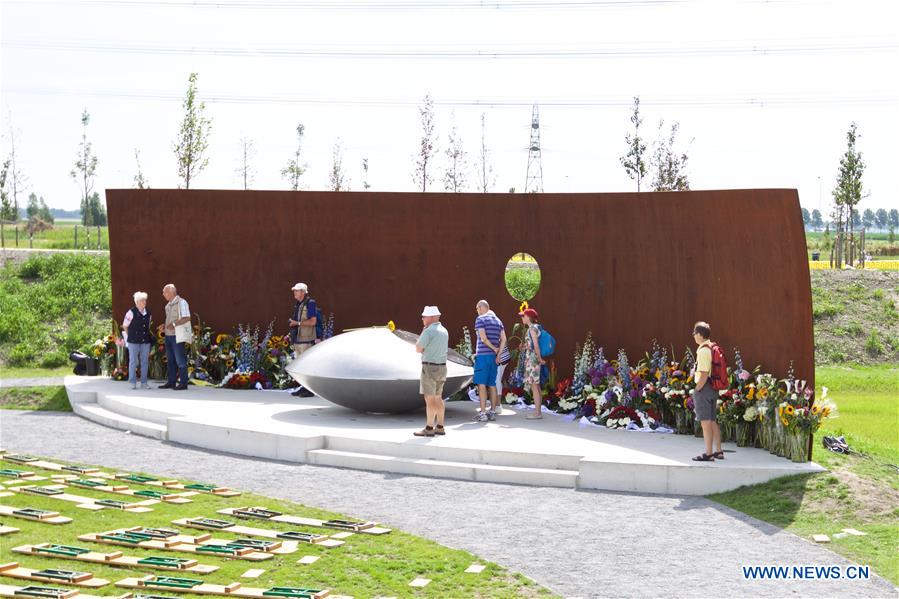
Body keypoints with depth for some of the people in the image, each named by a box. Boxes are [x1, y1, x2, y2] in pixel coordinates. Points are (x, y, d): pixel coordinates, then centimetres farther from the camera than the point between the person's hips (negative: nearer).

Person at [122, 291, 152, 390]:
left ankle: (144, 382, 13)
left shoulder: (148, 314, 7)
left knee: (145, 362, 6)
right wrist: (130, 336, 8)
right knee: (133, 361, -1)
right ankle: (133, 383, 6)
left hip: (145, 341, 5)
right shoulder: (131, 312, -8)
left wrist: (146, 335, 13)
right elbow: (125, 325, 2)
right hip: (134, 342, -5)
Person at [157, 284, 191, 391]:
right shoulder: (169, 305, 17)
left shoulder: (181, 302, -9)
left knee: (180, 360, -6)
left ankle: (183, 383, -3)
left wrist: (174, 324, -24)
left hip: (177, 336, -9)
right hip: (168, 335, 9)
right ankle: (171, 382, 16)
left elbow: (187, 318, -17)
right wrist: (164, 326, 8)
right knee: (170, 360, 11)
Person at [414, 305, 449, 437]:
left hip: (429, 367, -9)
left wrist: (422, 332, -1)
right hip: (441, 367, 9)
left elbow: (418, 349, -9)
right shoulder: (444, 331, 13)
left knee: (429, 399, -5)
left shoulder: (428, 331, -15)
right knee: (438, 398, 13)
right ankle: (440, 427, 15)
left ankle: (429, 429, -4)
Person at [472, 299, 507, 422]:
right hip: (493, 356, 7)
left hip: (482, 355, -7)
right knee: (492, 384, 10)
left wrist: (494, 348, -4)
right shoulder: (498, 321, 15)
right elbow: (503, 339, 8)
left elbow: (483, 338, -15)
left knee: (481, 384, -6)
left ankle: (482, 413, -10)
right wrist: (498, 354, 3)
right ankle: (492, 412, 12)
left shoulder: (480, 319, -6)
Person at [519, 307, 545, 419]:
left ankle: (537, 413, -7)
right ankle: (538, 412, 13)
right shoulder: (534, 328, 15)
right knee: (536, 386, 10)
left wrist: (539, 359, -8)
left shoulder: (532, 328, -12)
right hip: (531, 359, 9)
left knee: (534, 386, -8)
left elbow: (536, 345, -15)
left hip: (532, 359, -9)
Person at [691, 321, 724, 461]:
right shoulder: (713, 348, 11)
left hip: (704, 388, -9)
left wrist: (697, 390, -14)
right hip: (713, 389, 9)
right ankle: (719, 451, 21)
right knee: (713, 421, 16)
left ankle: (708, 454, -2)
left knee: (705, 422, -4)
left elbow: (704, 375, -22)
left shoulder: (703, 351, -17)